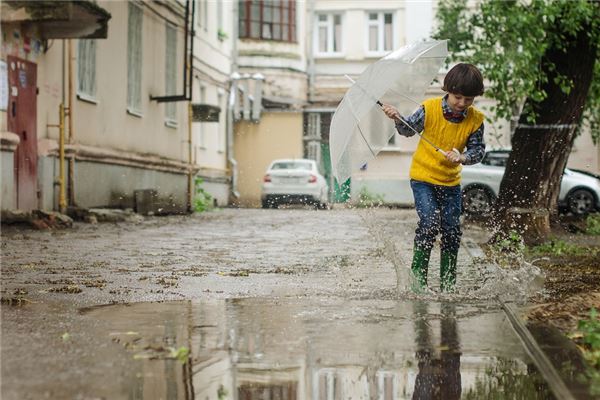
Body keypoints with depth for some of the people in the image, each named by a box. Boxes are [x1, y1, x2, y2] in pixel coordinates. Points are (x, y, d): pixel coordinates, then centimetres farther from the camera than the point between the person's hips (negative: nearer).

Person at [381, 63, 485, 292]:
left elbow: (478, 150, -5)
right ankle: (418, 274, -2)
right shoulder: (430, 109, -13)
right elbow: (409, 129, 0)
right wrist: (398, 119, -19)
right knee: (430, 222, -18)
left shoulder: (475, 120, -7)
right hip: (423, 176, -3)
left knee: (452, 230, 2)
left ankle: (448, 283, 16)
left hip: (451, 181, 3)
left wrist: (462, 157, -25)